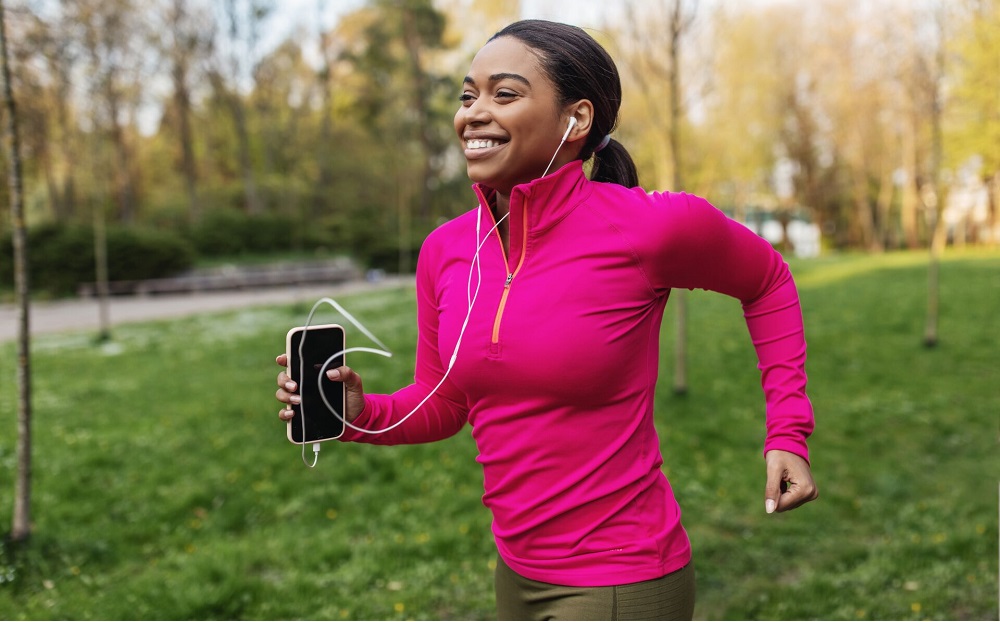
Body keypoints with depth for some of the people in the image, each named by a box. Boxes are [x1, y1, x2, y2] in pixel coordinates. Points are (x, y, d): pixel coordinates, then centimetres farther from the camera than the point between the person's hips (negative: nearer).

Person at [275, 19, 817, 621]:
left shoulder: (649, 226, -17)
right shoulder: (446, 250, -3)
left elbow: (768, 284, 2)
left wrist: (788, 432, -4)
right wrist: (361, 413, -10)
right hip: (520, 572, 6)